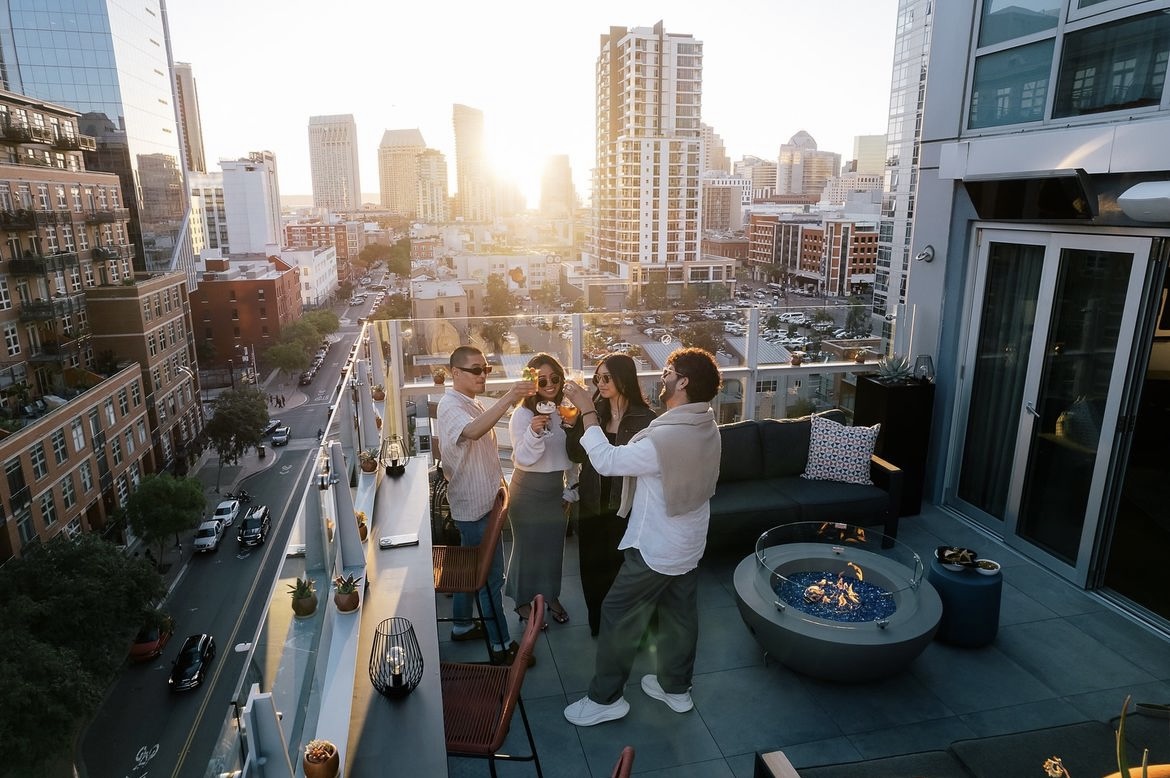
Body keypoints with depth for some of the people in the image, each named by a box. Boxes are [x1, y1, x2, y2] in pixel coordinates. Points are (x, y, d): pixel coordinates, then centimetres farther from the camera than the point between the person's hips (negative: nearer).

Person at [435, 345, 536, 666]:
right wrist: (508, 399, -56)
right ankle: (501, 646, 11)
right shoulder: (451, 406, -21)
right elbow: (472, 431, -45)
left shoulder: (470, 403, 11)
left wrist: (498, 483, 18)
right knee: (490, 577, 0)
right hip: (475, 507, -10)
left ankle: (462, 625, 37)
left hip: (479, 501, 10)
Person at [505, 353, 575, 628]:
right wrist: (534, 432, -39)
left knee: (554, 544, 17)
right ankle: (524, 603, 28)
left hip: (556, 488, 6)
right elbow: (523, 458, -22)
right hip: (528, 490, -5)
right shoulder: (522, 414, -18)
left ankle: (551, 596, 38)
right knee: (528, 545, 9)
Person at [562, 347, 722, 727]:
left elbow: (606, 461, -23)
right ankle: (675, 687, 40)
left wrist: (587, 411, -15)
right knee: (680, 616, 22)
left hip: (656, 549, -8)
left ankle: (605, 698, 23)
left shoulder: (665, 438, -33)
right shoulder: (706, 426, -4)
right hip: (689, 545, 8)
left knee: (618, 616, 8)